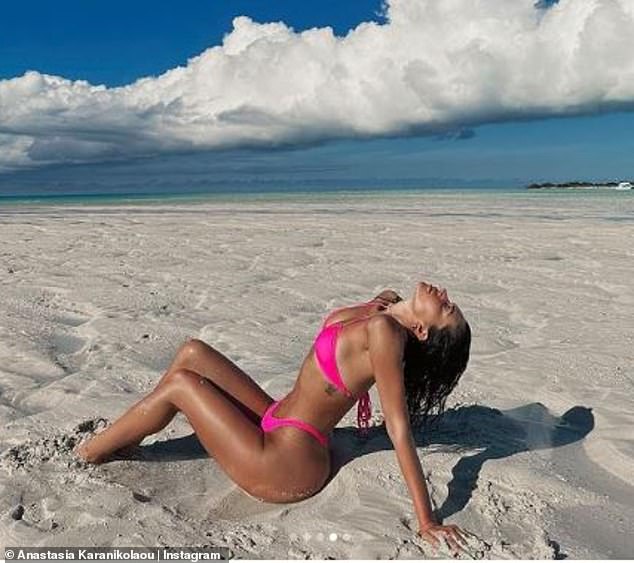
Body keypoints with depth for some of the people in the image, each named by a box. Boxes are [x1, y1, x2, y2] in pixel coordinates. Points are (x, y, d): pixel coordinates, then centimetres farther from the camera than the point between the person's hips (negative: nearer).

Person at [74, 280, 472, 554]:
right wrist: (373, 305, -2)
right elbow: (332, 321, 16)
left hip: (283, 467, -8)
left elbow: (399, 429, -26)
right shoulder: (389, 317, -1)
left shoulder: (384, 329, -25)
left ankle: (83, 455, 18)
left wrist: (427, 521, -27)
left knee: (181, 384, -6)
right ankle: (116, 440, 26)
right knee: (193, 353, 8)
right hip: (278, 425, 8)